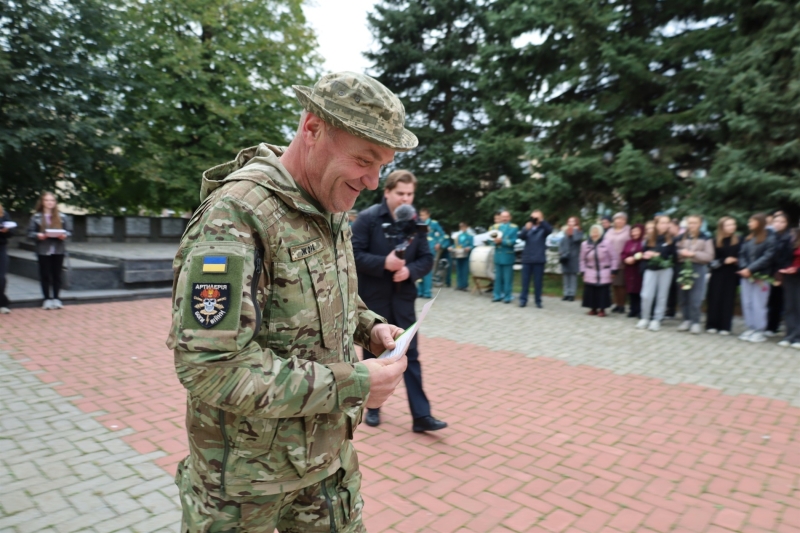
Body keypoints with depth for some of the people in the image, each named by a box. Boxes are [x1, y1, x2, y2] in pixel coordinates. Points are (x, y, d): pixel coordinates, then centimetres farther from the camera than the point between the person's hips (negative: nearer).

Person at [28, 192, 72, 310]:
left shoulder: (62, 217, 5)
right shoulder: (36, 217, 2)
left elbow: (69, 231, 5)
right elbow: (30, 232, 1)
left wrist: (64, 235, -16)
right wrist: (38, 235, -19)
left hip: (58, 250, 1)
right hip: (43, 250, -1)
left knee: (57, 275, 6)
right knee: (45, 275, 4)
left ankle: (56, 299, 15)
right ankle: (47, 299, 13)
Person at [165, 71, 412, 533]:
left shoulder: (330, 211, 3)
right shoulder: (236, 213, -24)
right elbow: (210, 365, -29)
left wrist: (370, 326, -4)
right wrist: (352, 385, -25)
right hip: (249, 468, -7)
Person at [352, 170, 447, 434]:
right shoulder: (367, 218, -8)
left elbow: (427, 259, 5)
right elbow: (354, 254, -13)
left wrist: (410, 270, -14)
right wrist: (384, 263, -24)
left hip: (403, 298, 3)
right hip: (373, 297, -3)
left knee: (411, 355, 3)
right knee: (373, 354, 11)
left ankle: (421, 415, 7)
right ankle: (373, 407, 28)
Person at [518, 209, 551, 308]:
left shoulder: (543, 228, 3)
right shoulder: (527, 226, 8)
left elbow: (550, 230, -19)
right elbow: (521, 236, -6)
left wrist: (541, 221, -29)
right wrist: (526, 229, -24)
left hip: (539, 259, -1)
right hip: (527, 258, 2)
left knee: (538, 281, 4)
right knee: (525, 280, 4)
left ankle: (538, 300, 11)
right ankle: (523, 299, 9)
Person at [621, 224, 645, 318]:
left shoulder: (644, 242, -6)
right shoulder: (629, 242, 15)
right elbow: (623, 254, 13)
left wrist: (635, 259, -20)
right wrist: (626, 260, -6)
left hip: (640, 270, -6)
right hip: (630, 270, 6)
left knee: (639, 290, -6)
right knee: (631, 290, 8)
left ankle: (640, 311, 1)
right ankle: (633, 310, 17)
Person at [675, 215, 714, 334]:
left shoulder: (706, 238, -1)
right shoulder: (681, 237, 11)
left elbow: (709, 256, -5)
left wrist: (693, 254, -15)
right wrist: (680, 253, -8)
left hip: (698, 269, -4)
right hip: (683, 268, 4)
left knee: (695, 298, -6)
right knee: (683, 296, 7)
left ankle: (696, 322, 3)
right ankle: (686, 320, 18)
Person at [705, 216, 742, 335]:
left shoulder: (738, 241, 3)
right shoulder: (715, 240, 1)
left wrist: (736, 260, -18)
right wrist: (724, 261, -12)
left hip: (731, 274, 1)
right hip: (718, 273, -1)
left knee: (728, 299, 2)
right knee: (715, 299, 1)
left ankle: (725, 326, 8)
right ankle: (712, 325, 9)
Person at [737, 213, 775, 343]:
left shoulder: (770, 238, -4)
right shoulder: (748, 238, 14)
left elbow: (767, 257, -12)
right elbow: (742, 255, 8)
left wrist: (750, 269, -17)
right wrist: (744, 269, -9)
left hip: (761, 277, -6)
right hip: (746, 276, 6)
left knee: (758, 305, -3)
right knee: (747, 303, 7)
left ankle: (759, 332, 5)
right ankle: (750, 329, 16)